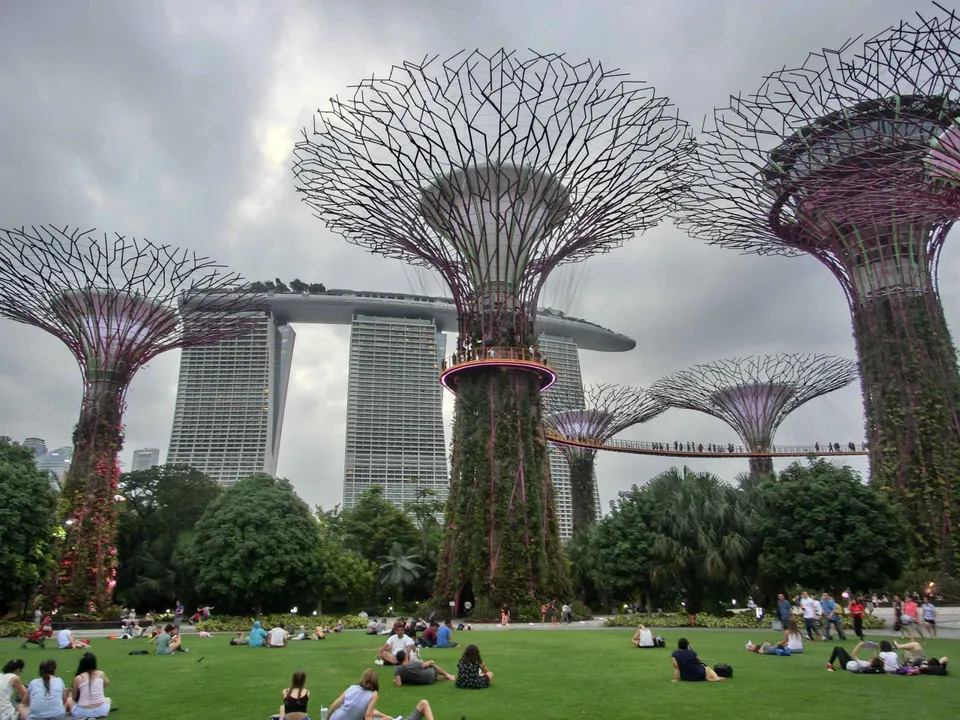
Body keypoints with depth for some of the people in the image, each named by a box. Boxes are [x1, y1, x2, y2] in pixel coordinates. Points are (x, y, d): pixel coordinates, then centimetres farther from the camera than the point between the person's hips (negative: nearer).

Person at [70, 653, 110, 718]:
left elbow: (74, 698, 6)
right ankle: (103, 714, 10)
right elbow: (107, 684, 22)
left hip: (82, 712, -1)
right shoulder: (101, 674, -1)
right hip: (100, 711, 1)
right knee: (107, 699, 38)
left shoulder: (78, 678, -8)